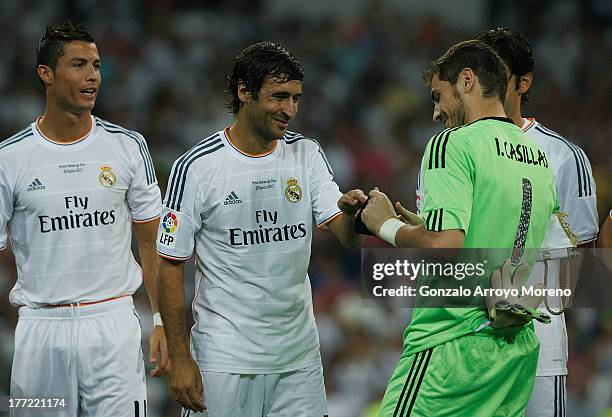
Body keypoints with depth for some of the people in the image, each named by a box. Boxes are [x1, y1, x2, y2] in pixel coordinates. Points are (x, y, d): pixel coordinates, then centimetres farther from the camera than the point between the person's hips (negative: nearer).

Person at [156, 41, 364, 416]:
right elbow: (171, 266, -5)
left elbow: (349, 238, -2)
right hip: (226, 358, -4)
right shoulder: (196, 167, -8)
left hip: (300, 355, 4)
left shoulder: (307, 154, 5)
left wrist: (350, 212, -27)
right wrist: (180, 359, -9)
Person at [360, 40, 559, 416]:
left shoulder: (454, 143, -10)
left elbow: (443, 248, -22)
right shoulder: (540, 158, 14)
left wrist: (387, 225, -4)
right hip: (519, 349, 8)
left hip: (453, 343, -8)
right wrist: (418, 224, 21)